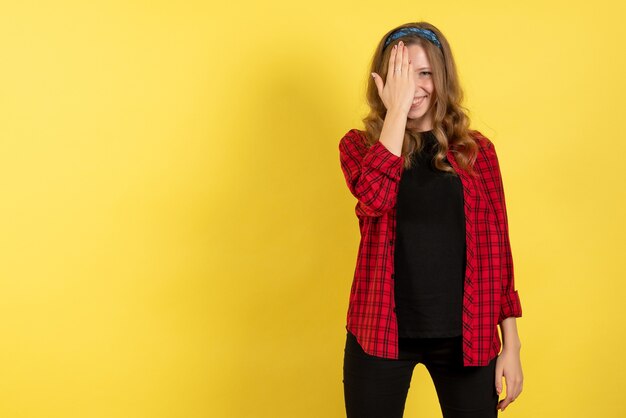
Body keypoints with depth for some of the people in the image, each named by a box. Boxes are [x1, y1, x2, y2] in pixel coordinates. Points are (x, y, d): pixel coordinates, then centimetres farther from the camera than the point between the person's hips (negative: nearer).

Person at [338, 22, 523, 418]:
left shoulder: (476, 149, 2)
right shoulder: (360, 144, 0)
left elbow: (496, 249, 3)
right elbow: (373, 199, -22)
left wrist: (511, 345, 2)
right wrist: (396, 109, -18)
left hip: (465, 335, 1)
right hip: (382, 330, 0)